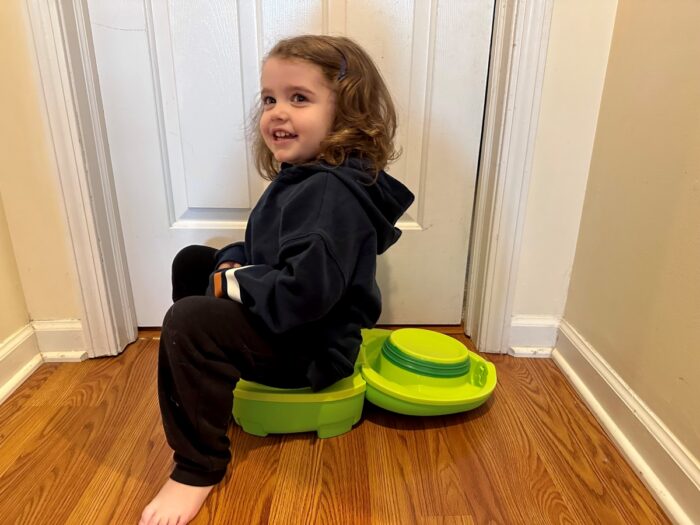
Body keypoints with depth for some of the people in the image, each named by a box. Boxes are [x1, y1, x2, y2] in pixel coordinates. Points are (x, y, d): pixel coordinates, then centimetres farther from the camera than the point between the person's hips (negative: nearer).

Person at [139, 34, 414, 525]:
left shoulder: (333, 191, -27)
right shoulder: (303, 175, 6)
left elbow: (304, 292, -36)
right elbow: (264, 252, 16)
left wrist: (232, 283, -21)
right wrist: (231, 264, -4)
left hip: (312, 348, -10)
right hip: (281, 320, 11)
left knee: (189, 323, -26)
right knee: (193, 260, 18)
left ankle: (198, 469, -6)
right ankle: (202, 383, 31)